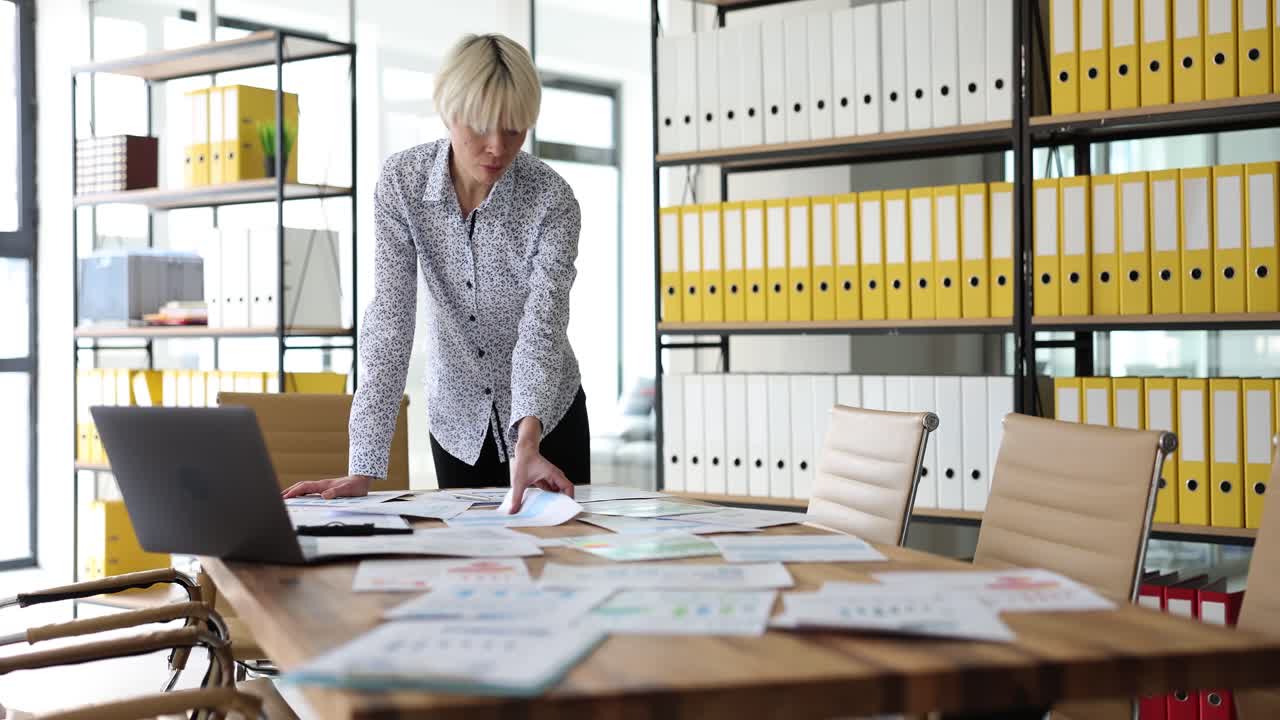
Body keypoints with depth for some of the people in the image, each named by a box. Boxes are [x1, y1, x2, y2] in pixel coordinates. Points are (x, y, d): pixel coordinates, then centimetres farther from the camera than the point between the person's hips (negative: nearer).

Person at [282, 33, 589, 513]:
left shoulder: (552, 199, -21)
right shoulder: (401, 181, -16)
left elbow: (542, 326, -32)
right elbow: (390, 318, -21)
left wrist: (527, 444, -50)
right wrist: (364, 468, -29)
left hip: (545, 412, -1)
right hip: (457, 418, 1)